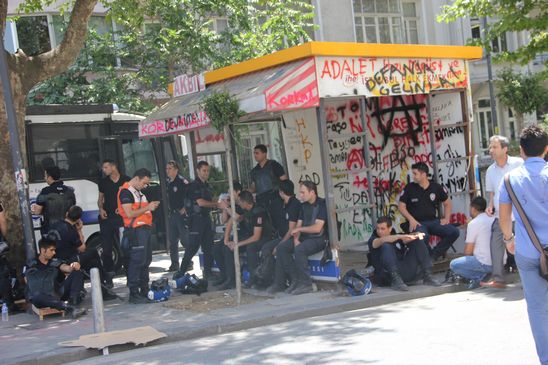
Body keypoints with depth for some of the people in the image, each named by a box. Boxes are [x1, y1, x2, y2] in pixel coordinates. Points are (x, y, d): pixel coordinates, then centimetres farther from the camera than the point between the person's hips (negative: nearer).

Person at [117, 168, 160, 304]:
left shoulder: (138, 191, 20)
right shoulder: (125, 192, -10)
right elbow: (129, 214, -17)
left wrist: (151, 206, 14)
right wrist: (147, 208, -15)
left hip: (144, 228, 10)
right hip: (135, 230, -10)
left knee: (146, 260, 12)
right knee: (137, 261, -11)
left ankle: (144, 290, 20)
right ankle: (134, 294, -8)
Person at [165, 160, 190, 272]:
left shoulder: (182, 181, -11)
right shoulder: (168, 182, 12)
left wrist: (184, 209, -16)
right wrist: (170, 209, 13)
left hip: (182, 214, -8)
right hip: (172, 214, 8)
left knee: (185, 240, -7)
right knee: (173, 241, 10)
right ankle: (174, 264, 17)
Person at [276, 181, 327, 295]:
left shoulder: (322, 204, -10)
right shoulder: (304, 206, 14)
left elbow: (317, 228, -18)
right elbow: (298, 225, 12)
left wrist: (299, 229, -7)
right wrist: (296, 239, -8)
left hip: (319, 239, -8)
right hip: (305, 237, 8)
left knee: (299, 249, -34)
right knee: (281, 248, -10)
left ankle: (306, 283, -23)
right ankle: (295, 279, -7)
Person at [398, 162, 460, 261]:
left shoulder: (436, 187, 6)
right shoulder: (409, 188, 0)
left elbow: (447, 203, 19)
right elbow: (401, 206, 1)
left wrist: (446, 218, 5)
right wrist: (411, 219, -13)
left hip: (433, 221, 4)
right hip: (417, 222, -4)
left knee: (454, 232, -18)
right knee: (423, 236, -38)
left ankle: (433, 255, -8)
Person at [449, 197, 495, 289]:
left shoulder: (473, 223, -10)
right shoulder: (494, 219, 10)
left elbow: (468, 251, -7)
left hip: (486, 263, -8)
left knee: (453, 265, 3)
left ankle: (479, 276, -7)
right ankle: (485, 273, 7)